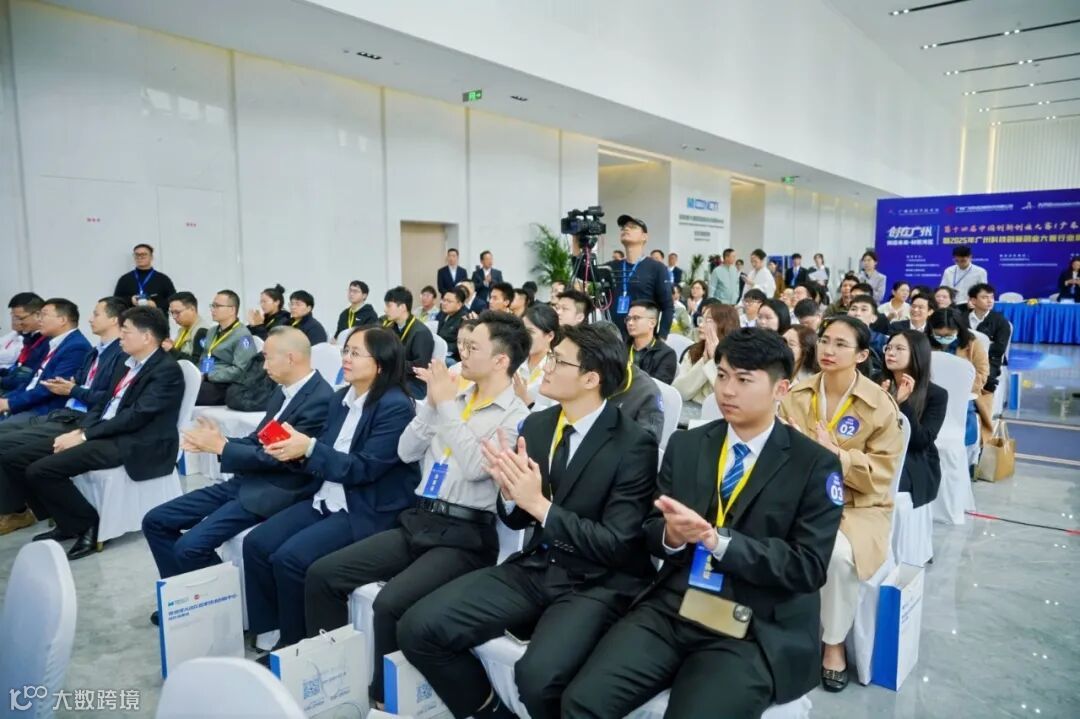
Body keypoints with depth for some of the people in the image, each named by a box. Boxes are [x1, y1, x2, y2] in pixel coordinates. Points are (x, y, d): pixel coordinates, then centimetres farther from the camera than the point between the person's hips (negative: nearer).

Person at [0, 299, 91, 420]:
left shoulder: (77, 347, -15)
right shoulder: (52, 342, 17)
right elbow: (32, 379, 18)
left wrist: (11, 403, -15)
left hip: (46, 412, -9)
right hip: (28, 405, 9)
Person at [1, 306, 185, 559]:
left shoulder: (167, 370, -12)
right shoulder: (127, 363, 16)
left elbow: (136, 416, -19)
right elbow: (104, 403, 18)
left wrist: (84, 436, -16)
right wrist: (79, 430, 0)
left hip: (133, 444, -10)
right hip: (103, 434, 10)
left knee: (41, 470, -22)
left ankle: (88, 526, -3)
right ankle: (67, 522, 13)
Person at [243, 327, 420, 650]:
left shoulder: (396, 407, -16)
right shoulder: (341, 398, 9)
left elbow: (364, 468, -19)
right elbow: (325, 457, 10)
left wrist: (309, 448, -24)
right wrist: (295, 449, -11)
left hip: (370, 512, -8)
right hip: (327, 501, 9)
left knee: (290, 557, -21)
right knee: (257, 543, -4)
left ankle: (296, 644, 2)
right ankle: (270, 634, 10)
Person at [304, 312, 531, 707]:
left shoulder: (516, 416, -7)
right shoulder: (454, 396, 12)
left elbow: (476, 468, -21)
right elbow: (406, 452, 10)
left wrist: (447, 405, -14)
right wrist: (432, 402, -2)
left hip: (465, 536, -7)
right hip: (418, 522, 7)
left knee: (390, 603, -27)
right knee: (322, 574, -1)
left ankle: (384, 697, -2)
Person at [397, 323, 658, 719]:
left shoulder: (634, 445, -14)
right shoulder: (537, 424, 4)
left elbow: (616, 546, -16)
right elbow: (517, 519, 10)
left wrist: (540, 504, -23)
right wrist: (510, 491, -13)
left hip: (596, 584, -5)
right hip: (534, 568, 6)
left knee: (538, 676, -32)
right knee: (418, 628, -10)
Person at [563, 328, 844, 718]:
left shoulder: (815, 464, -2)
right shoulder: (685, 444, 9)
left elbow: (808, 567, -8)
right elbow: (651, 530, 10)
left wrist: (716, 539, -18)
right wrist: (671, 535, -14)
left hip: (755, 630, -3)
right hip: (670, 608, 3)